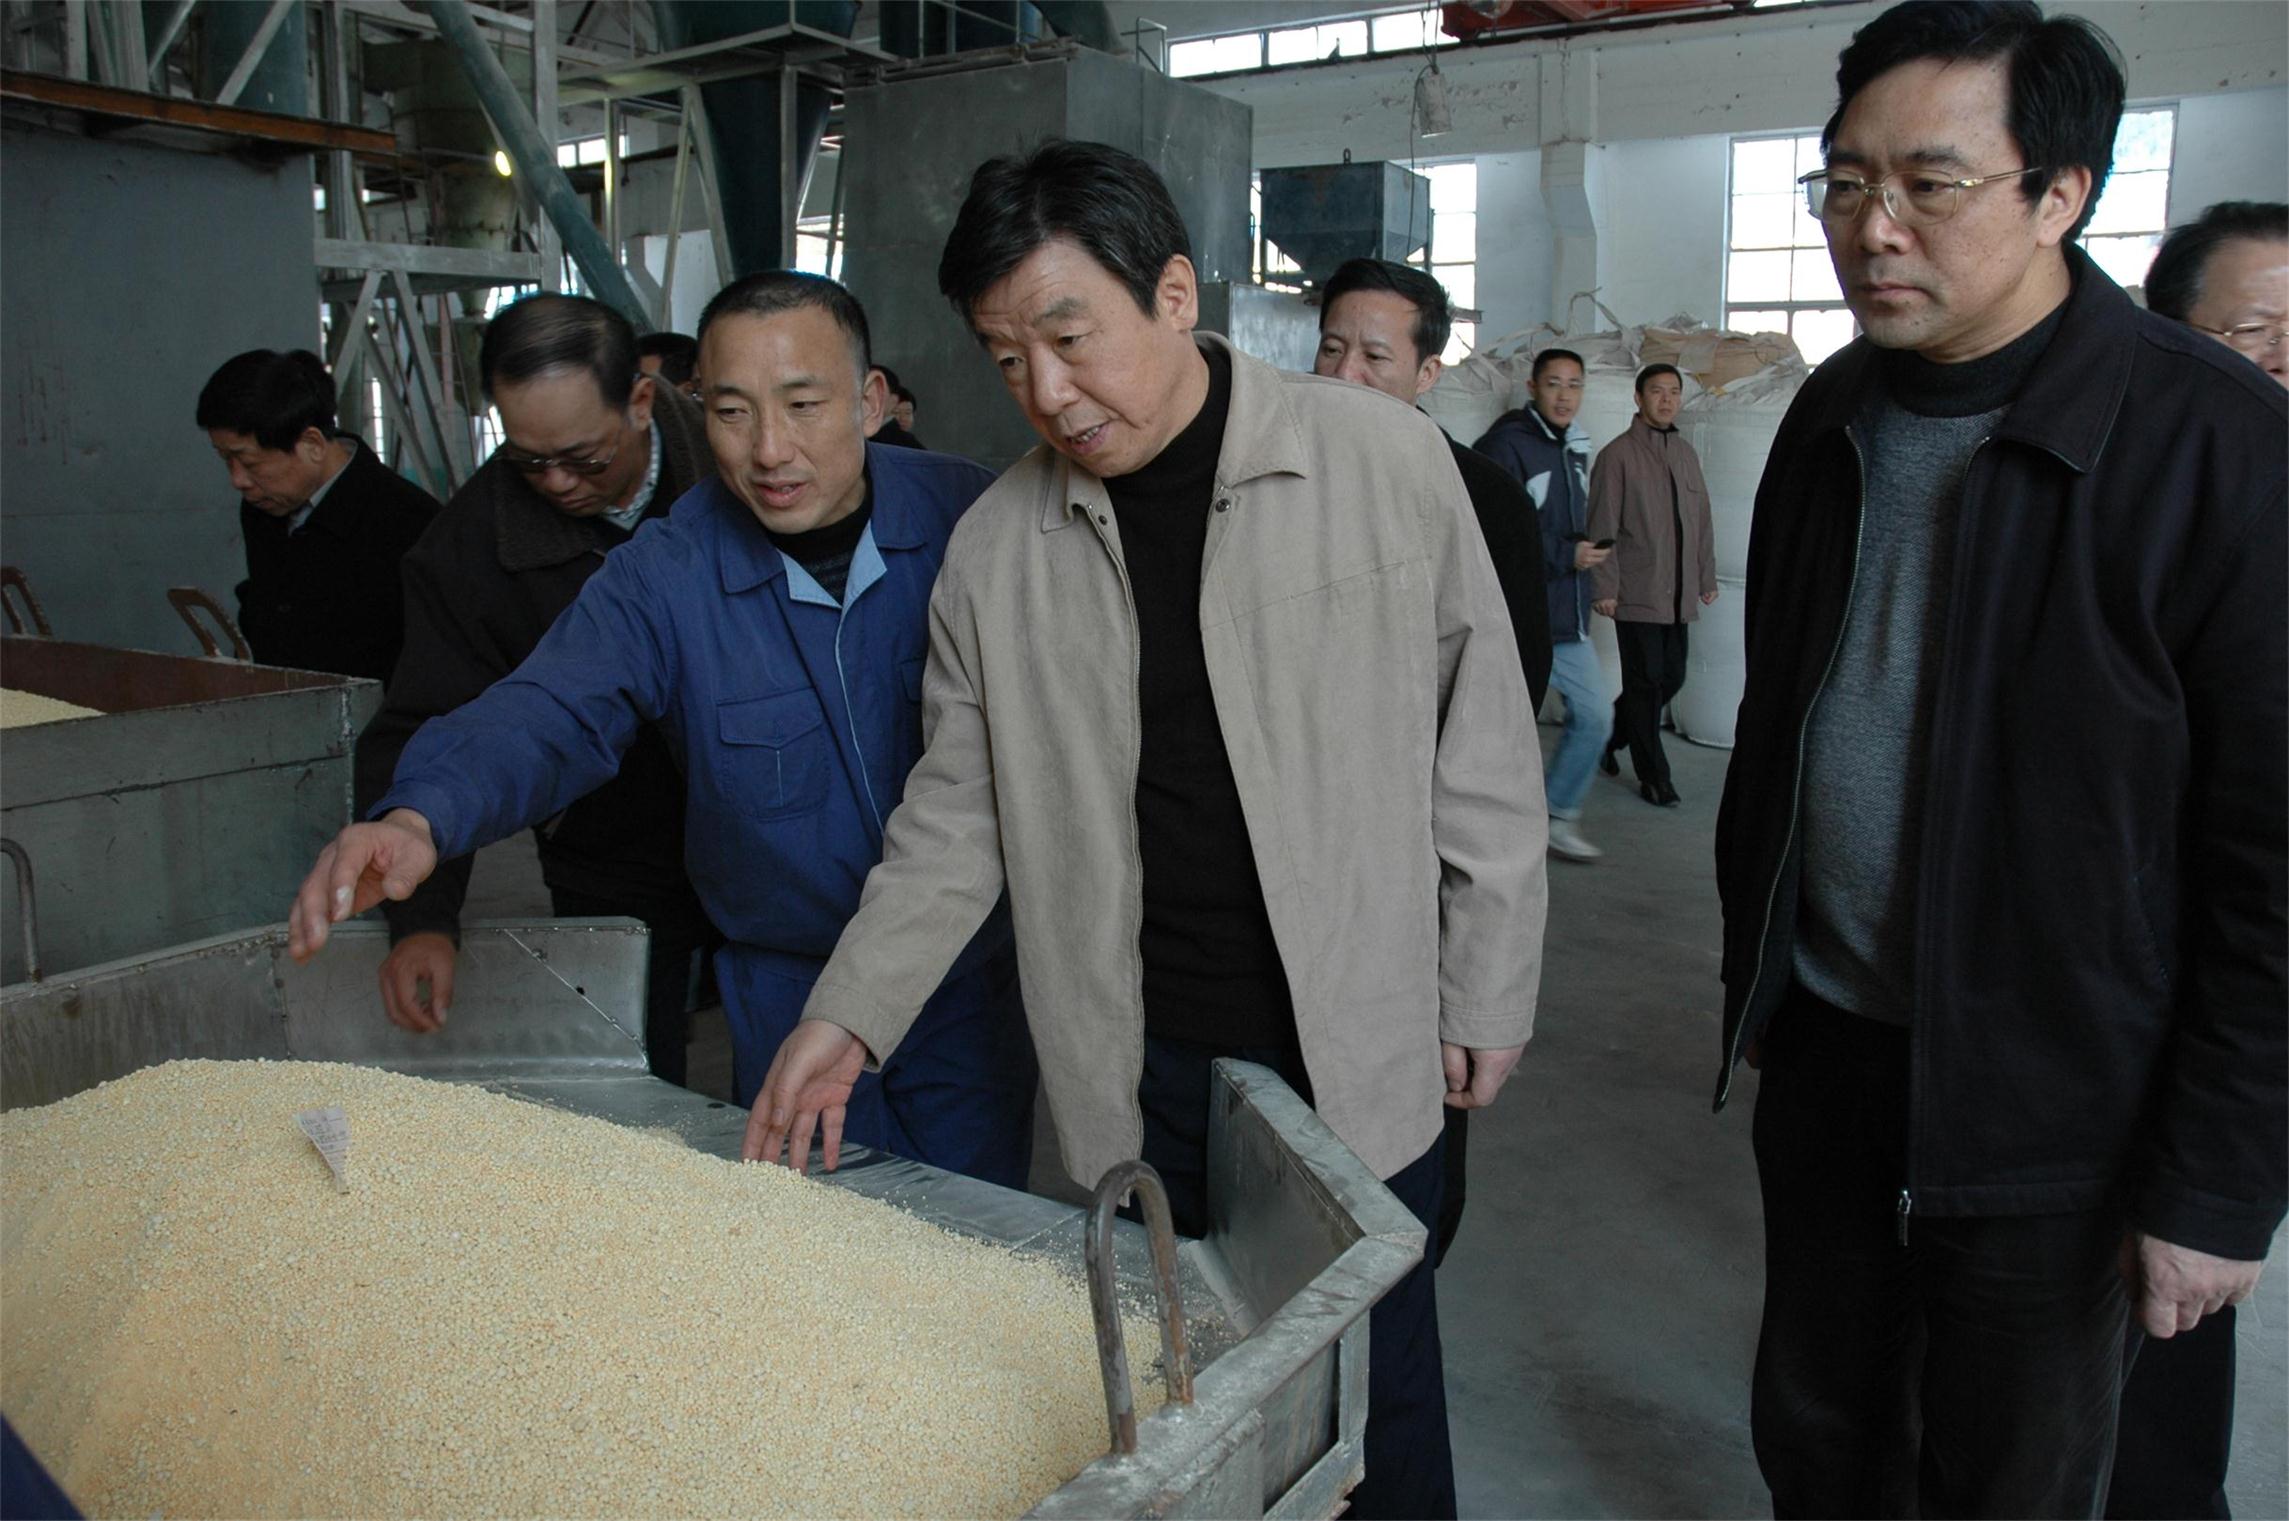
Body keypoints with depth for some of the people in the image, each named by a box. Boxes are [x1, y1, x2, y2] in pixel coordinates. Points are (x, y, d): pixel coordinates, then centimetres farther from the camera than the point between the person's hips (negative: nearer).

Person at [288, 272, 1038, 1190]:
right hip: (788, 1000, 0)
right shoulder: (662, 578, -11)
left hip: (972, 985, 1)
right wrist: (419, 820, -39)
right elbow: (550, 713, -19)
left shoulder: (969, 516, -9)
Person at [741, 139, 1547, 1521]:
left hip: (1358, 1045, -1)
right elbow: (960, 815, 7)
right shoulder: (998, 547, 0)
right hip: (1136, 1061, 2)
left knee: (1376, 1383, 13)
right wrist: (852, 1014, -1)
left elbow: (1482, 752, -1)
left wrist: (1487, 999, 1)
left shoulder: (1384, 461, -7)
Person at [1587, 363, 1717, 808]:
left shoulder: (1686, 453, 14)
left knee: (1671, 678, 9)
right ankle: (1653, 776, 9)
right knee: (1646, 681, -2)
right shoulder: (1618, 454, -5)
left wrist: (1707, 575, 18)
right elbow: (1602, 527, -9)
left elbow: (1701, 520, 20)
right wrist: (1604, 587, -13)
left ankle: (1608, 734, 30)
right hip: (1636, 593, -6)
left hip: (1678, 595, 7)